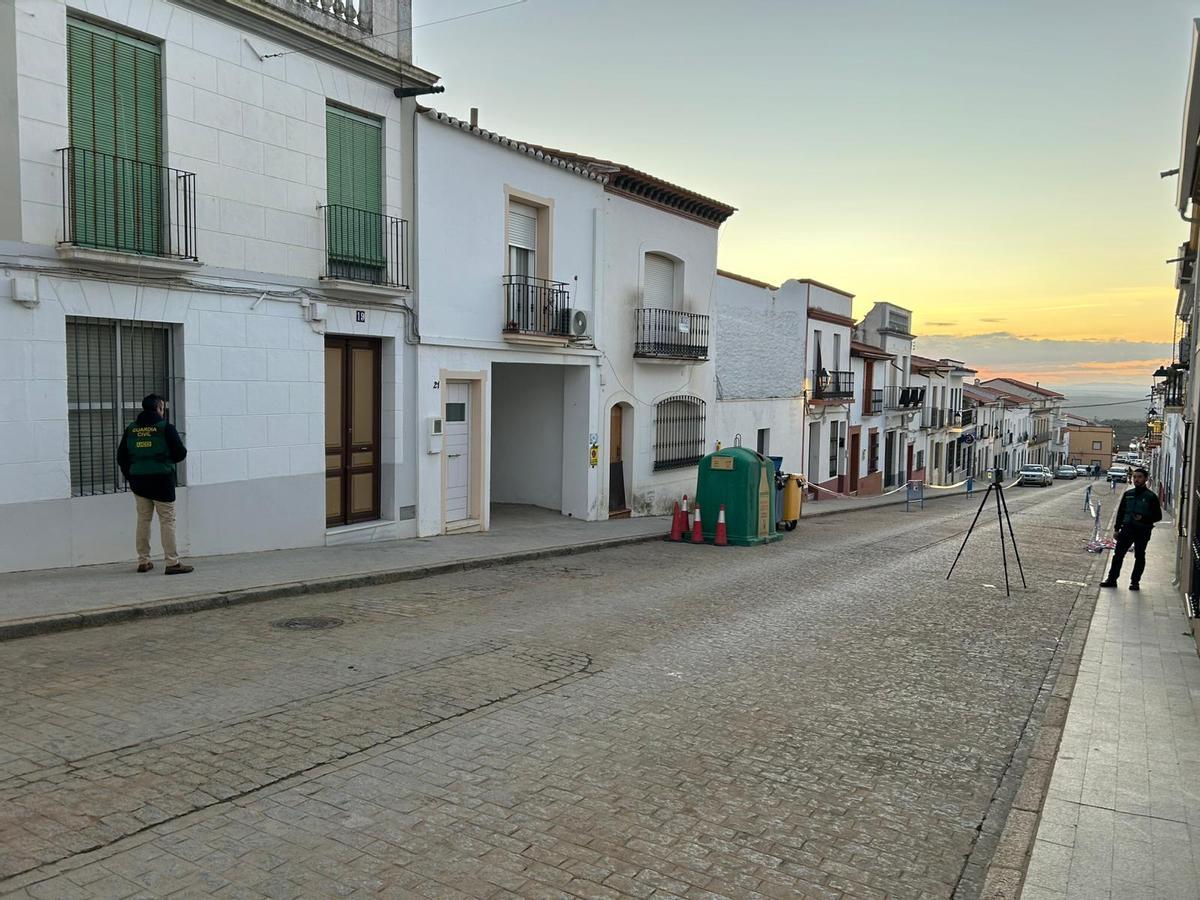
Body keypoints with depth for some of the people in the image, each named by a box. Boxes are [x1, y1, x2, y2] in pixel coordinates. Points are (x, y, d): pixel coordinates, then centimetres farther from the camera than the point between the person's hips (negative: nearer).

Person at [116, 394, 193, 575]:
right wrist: (169, 457, 14)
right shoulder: (166, 428, -9)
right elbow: (180, 453, -9)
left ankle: (143, 561, 17)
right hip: (161, 480, -5)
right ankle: (172, 563, -4)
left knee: (143, 519, 14)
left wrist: (130, 477, 19)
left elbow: (121, 457, 9)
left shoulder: (131, 429, 6)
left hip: (138, 481, 5)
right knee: (167, 520, -2)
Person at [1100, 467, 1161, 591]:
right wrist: (1117, 528, 10)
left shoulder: (1151, 496, -3)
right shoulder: (1128, 494, 9)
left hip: (1143, 531, -3)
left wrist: (1143, 518, -18)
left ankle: (1135, 582, 15)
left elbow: (1158, 516, -2)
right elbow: (1120, 512, 14)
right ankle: (1112, 579, 7)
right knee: (1118, 554, 1)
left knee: (1139, 557, 6)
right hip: (1127, 529, 3)